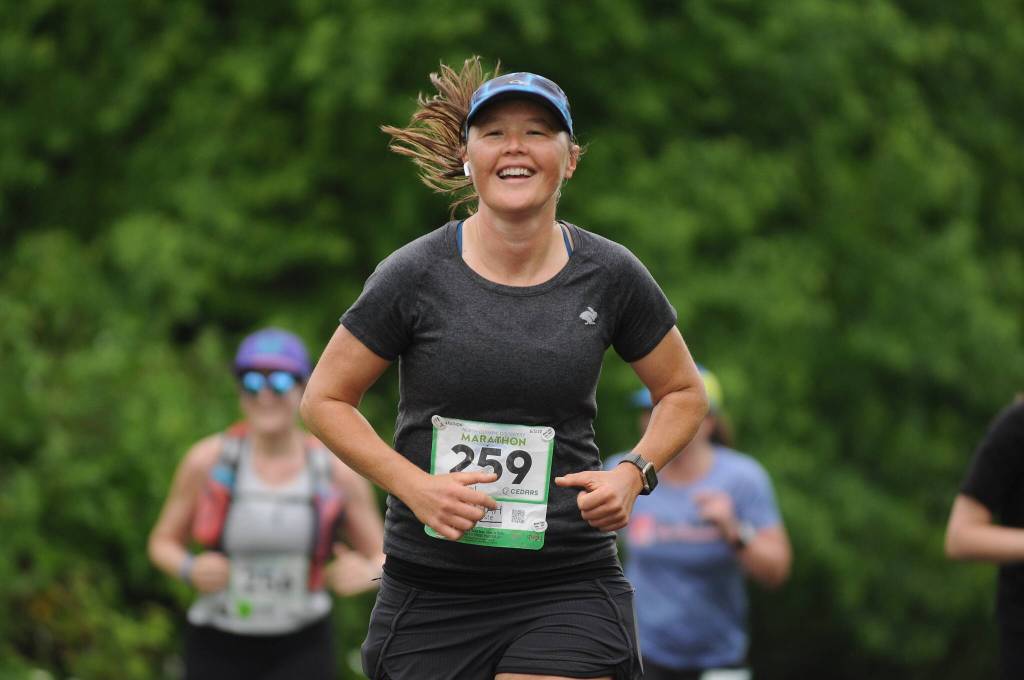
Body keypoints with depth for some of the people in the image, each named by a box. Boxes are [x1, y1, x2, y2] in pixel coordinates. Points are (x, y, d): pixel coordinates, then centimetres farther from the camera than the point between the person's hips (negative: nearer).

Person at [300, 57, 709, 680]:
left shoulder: (609, 275, 0)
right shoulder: (415, 276, -5)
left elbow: (684, 392, 15)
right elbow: (325, 400, 3)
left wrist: (634, 474, -3)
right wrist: (414, 486, -11)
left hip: (569, 588, 0)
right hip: (431, 592, 0)